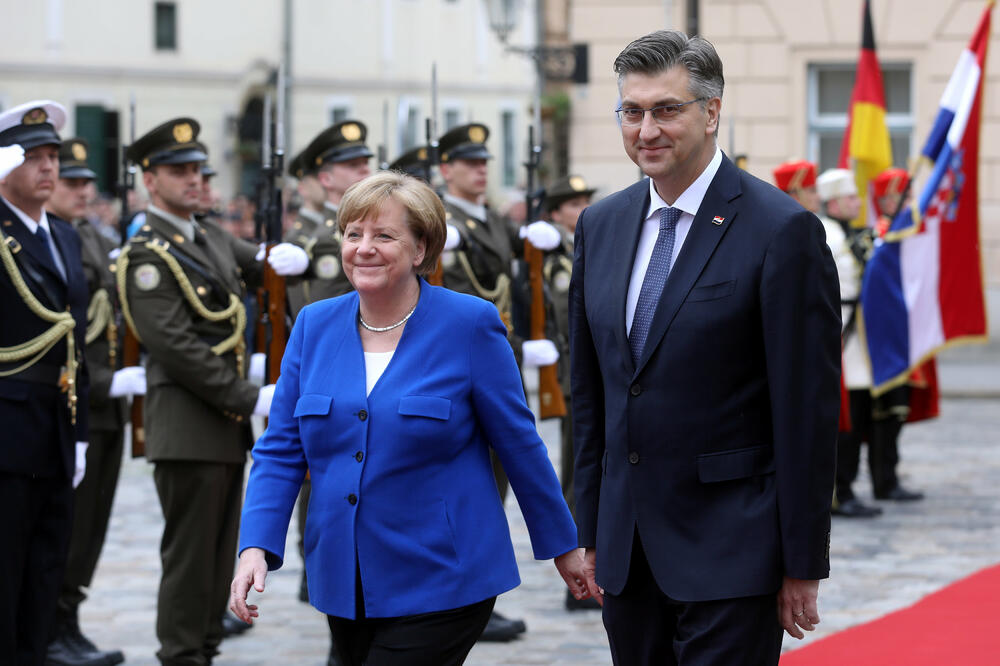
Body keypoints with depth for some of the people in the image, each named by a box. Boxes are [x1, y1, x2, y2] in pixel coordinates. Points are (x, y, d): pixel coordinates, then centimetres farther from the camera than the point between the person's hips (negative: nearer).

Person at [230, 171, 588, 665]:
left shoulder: (468, 324, -7)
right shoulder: (314, 326, 5)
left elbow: (518, 443, -1)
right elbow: (281, 451, 5)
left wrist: (561, 546, 6)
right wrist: (256, 547, -9)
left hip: (439, 587, -5)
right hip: (343, 585, 5)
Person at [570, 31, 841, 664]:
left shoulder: (783, 231, -10)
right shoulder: (601, 225, 10)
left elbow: (809, 410, -10)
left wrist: (804, 564, -10)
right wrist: (593, 532, 12)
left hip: (731, 554, -6)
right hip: (627, 550, 6)